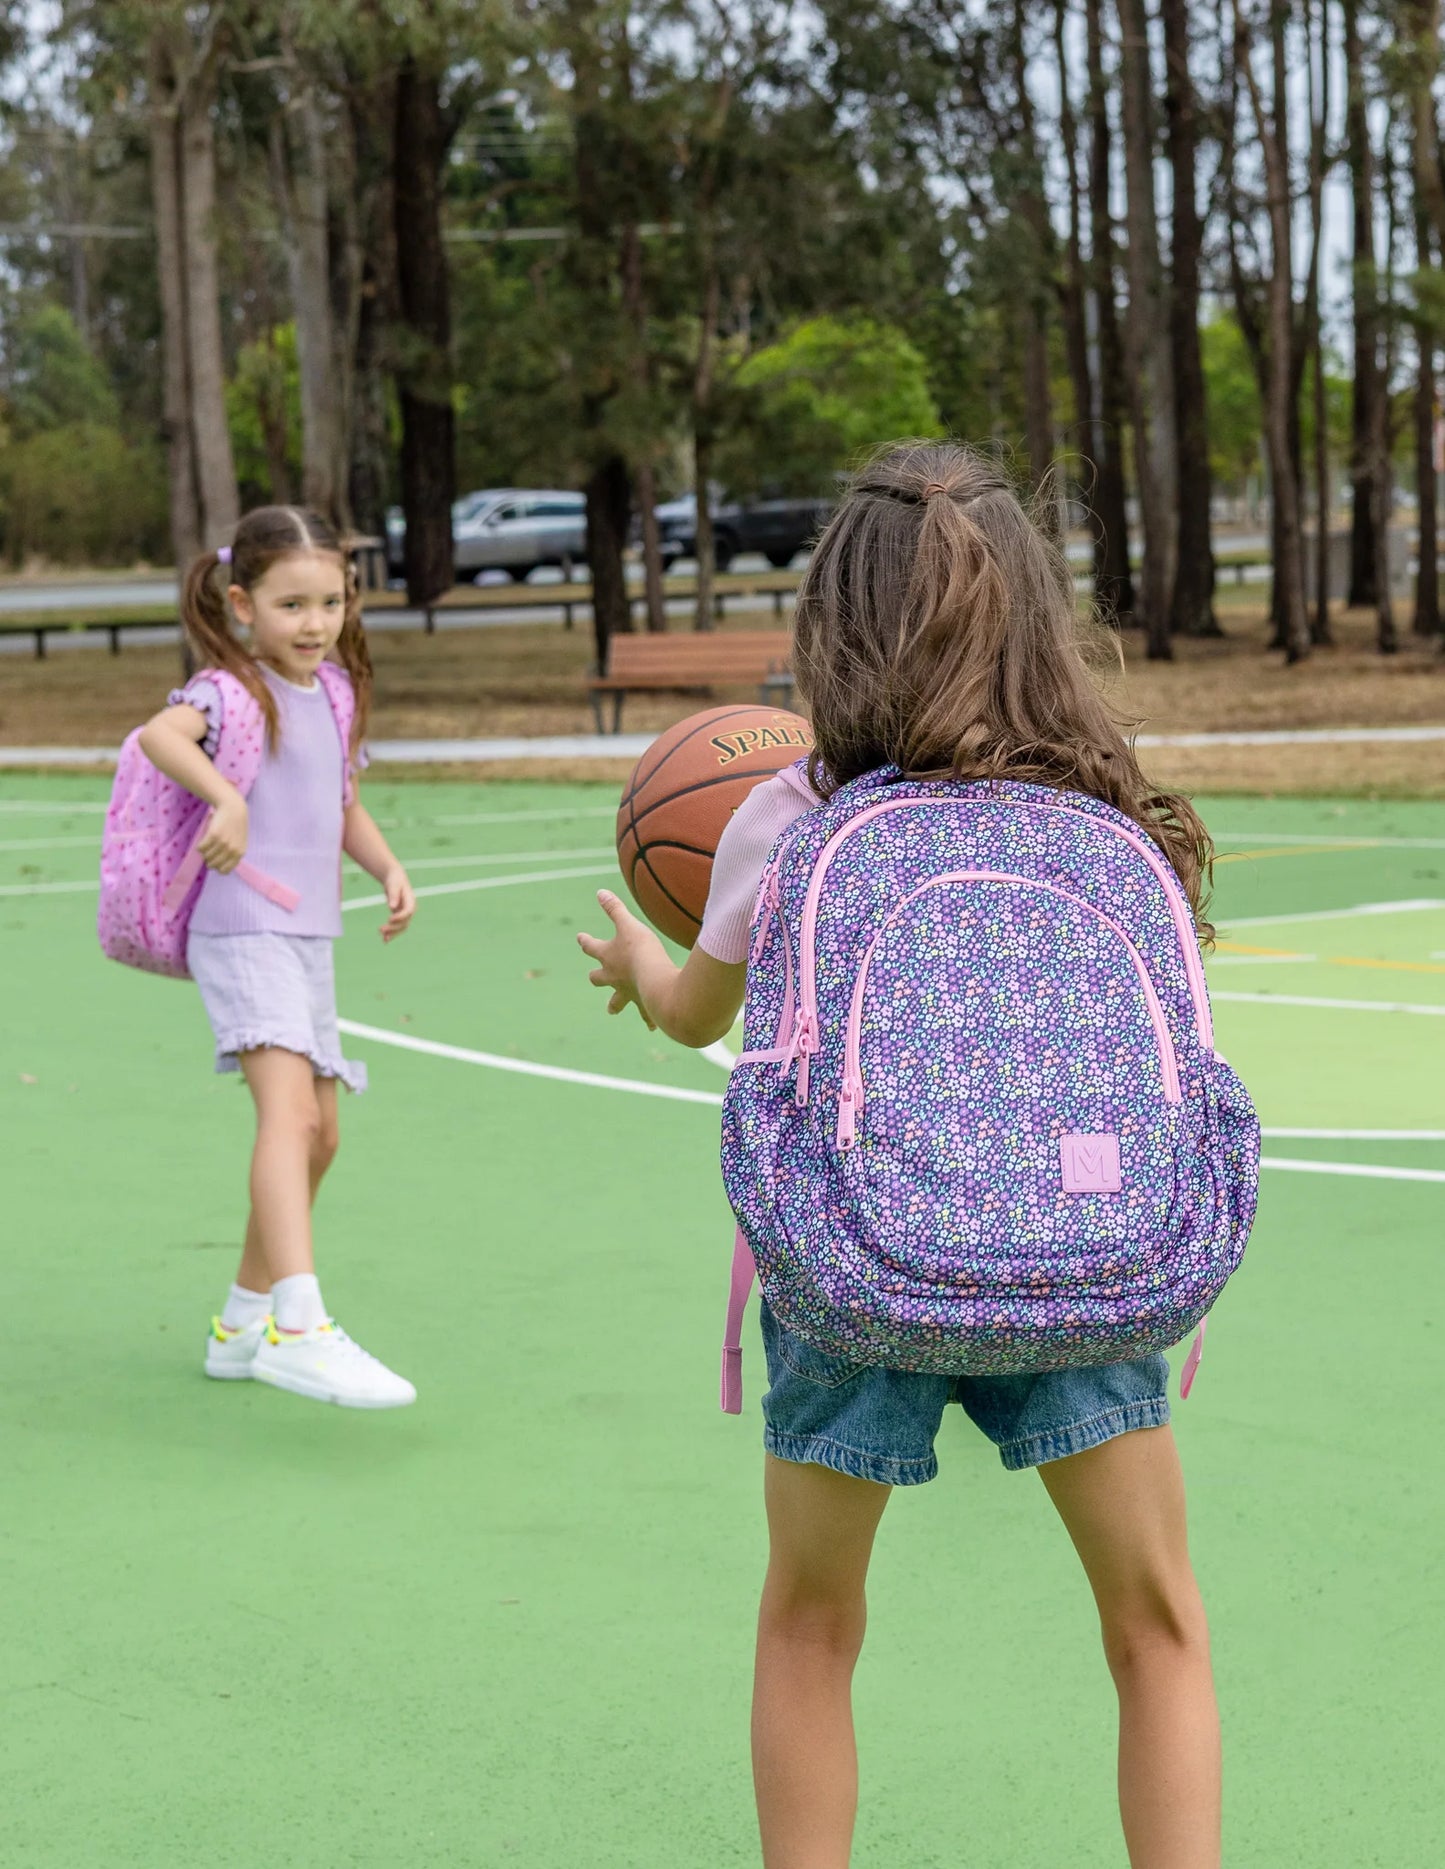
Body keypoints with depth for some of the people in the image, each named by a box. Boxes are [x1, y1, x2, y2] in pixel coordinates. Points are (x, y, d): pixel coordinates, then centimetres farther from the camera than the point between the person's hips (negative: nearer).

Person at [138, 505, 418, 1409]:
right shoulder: (231, 689, -10)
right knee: (289, 1110, -25)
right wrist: (226, 796, -45)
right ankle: (300, 1328, -36)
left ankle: (246, 1319, 31)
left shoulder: (335, 690, 13)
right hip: (242, 930, -9)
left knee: (319, 1133, 15)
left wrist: (389, 867, 10)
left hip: (309, 935, 9)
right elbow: (161, 732, -31)